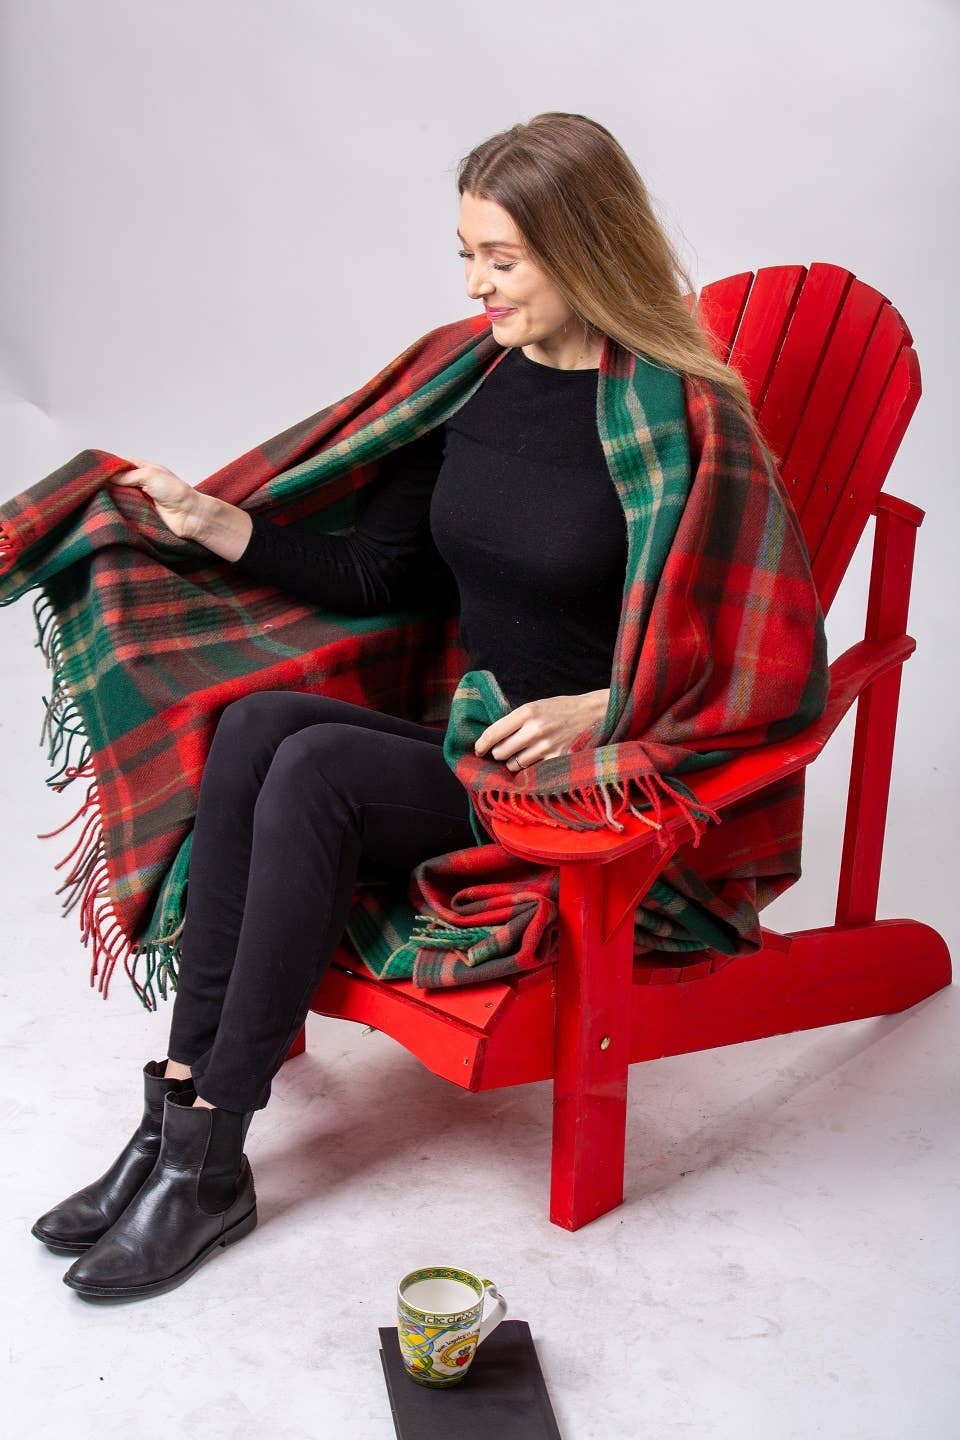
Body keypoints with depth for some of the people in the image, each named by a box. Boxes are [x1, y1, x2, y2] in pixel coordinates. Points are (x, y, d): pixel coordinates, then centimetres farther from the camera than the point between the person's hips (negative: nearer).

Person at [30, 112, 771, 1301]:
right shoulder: (472, 385, 9)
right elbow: (372, 577, 12)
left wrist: (597, 710, -22)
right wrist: (215, 523, 3)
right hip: (454, 739, 6)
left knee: (317, 767, -28)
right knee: (256, 723, -22)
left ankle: (208, 1162, -17)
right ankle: (174, 1111, -19)